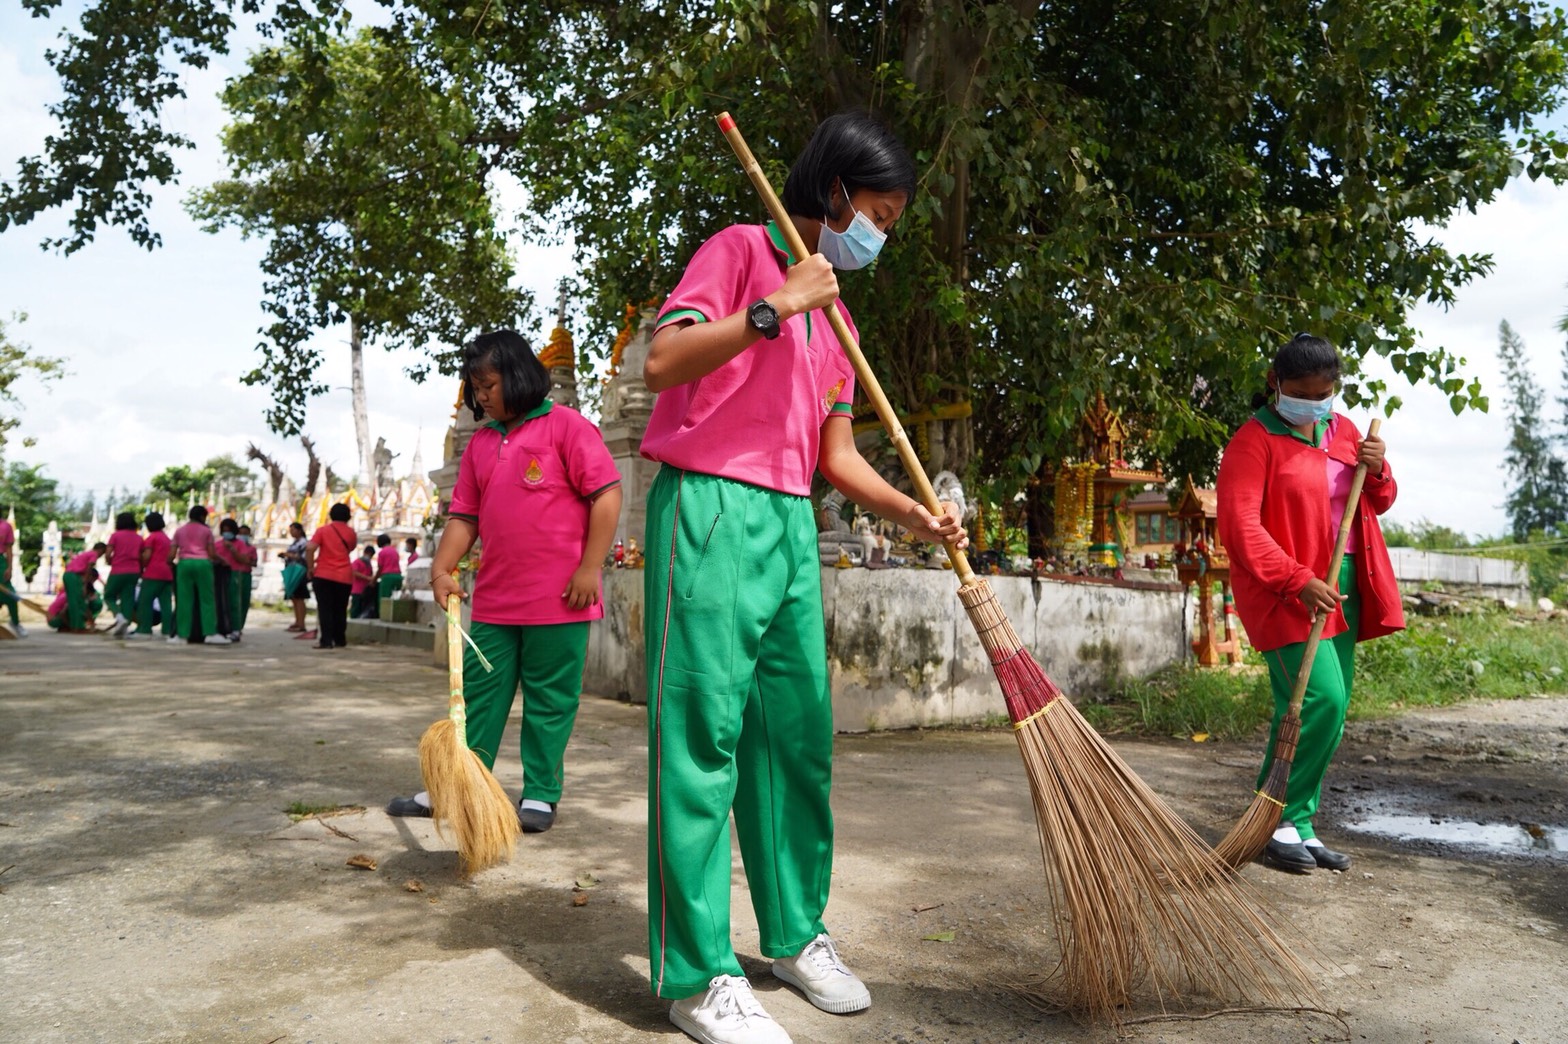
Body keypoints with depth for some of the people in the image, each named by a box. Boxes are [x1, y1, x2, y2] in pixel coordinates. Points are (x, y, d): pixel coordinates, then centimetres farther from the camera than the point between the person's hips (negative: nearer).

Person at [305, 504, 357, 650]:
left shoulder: (323, 530, -3)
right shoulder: (351, 532, 5)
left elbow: (310, 548, -14)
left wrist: (310, 568, -6)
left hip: (324, 575, -2)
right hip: (344, 577, 2)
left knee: (325, 609, -1)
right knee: (340, 610, 12)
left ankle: (326, 640, -9)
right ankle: (339, 640, 19)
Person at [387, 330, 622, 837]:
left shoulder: (565, 425, -4)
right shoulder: (480, 443, 14)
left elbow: (607, 494, -9)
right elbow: (464, 515, 15)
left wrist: (589, 568, -14)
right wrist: (442, 567, -1)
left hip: (558, 599, -6)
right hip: (494, 600, 6)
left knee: (549, 699, 4)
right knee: (478, 693, 12)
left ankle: (540, 793, 15)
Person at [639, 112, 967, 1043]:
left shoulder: (835, 314, 22)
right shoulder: (743, 250, 1)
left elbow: (837, 454, 18)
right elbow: (663, 362, -14)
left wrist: (915, 514, 5)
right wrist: (774, 309, -17)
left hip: (792, 524, 8)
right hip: (711, 509, -8)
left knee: (800, 733, 9)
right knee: (702, 735, -6)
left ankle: (797, 932, 23)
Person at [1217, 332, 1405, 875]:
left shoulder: (1342, 430, 13)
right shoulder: (1255, 440, -9)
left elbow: (1379, 504, 22)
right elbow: (1241, 526, -18)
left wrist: (1377, 472, -2)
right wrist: (1298, 581, -26)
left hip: (1342, 587, 8)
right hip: (1286, 592, -7)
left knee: (1328, 709, 8)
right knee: (1320, 699, -16)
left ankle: (1297, 826, 18)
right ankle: (1279, 824, -2)